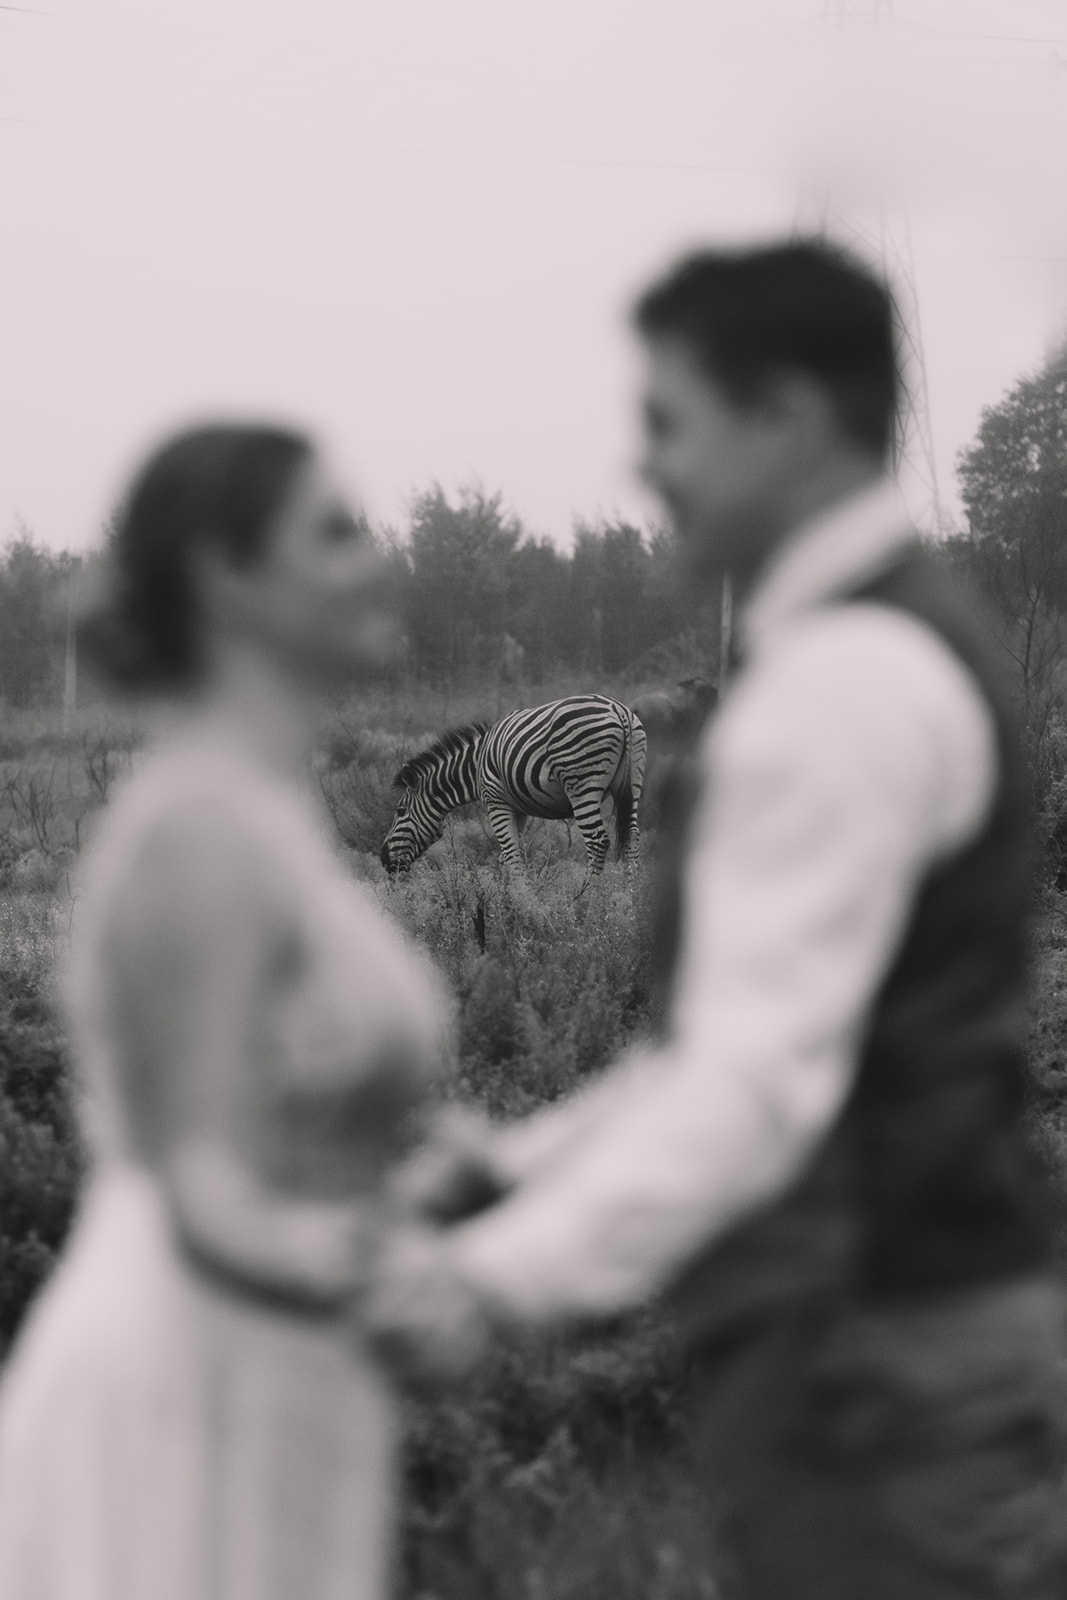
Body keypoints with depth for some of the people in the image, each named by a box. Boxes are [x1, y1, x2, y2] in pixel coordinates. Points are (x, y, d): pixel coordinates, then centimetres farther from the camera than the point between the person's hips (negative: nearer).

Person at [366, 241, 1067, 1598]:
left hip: (877, 1371, -10)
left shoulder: (846, 684, -17)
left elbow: (769, 1076, -25)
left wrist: (505, 1276, -27)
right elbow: (753, 1025, 20)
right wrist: (524, 1163, 15)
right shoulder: (898, 646, 16)